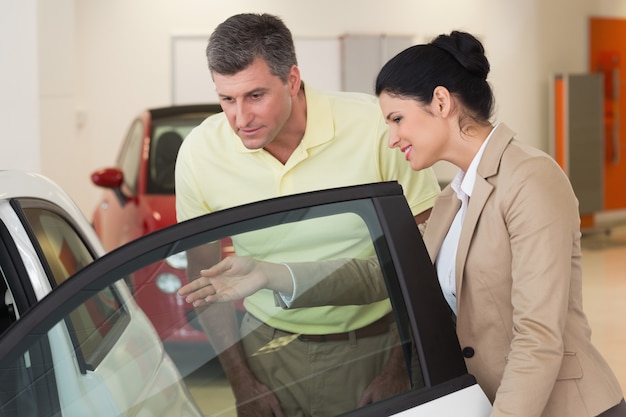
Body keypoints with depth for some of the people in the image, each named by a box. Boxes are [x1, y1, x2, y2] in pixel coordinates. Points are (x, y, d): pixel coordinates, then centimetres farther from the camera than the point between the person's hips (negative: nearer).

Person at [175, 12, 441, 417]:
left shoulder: (375, 125, -19)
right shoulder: (200, 152, -11)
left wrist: (399, 367, -10)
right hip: (268, 349, 2)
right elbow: (204, 271, 3)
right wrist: (239, 376, 3)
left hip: (374, 345, -2)